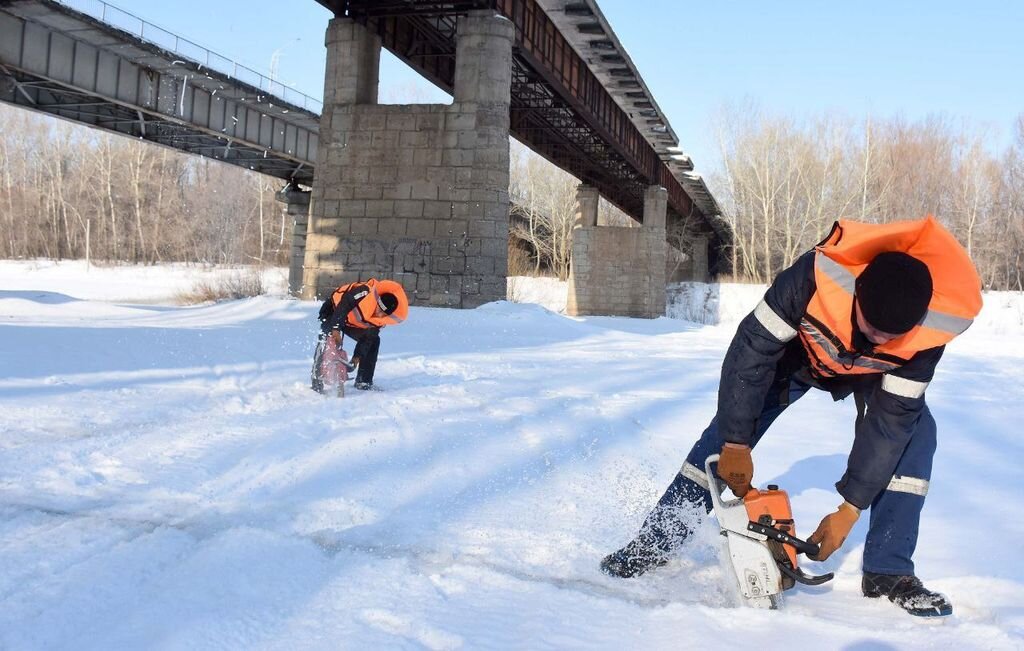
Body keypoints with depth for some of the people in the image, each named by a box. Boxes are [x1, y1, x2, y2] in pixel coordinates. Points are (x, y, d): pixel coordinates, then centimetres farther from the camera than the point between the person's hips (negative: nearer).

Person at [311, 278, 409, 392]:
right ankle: (317, 380, -23)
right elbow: (343, 306, -37)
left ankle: (363, 382, 5)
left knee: (374, 340, -3)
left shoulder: (381, 319, -16)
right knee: (327, 340, -27)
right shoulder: (365, 292, -36)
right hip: (334, 311, -6)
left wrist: (358, 356, -19)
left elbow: (367, 338, -11)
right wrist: (336, 328, -44)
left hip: (353, 323, 6)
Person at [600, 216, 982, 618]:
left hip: (870, 373, 2)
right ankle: (653, 545, 1)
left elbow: (890, 418, -29)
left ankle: (888, 571, -7)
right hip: (798, 349, -1)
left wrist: (850, 509, -27)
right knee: (728, 429, -9)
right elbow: (752, 347, -36)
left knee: (913, 432, -20)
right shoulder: (818, 274, -44)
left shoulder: (930, 331, -35)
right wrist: (736, 445, -32)